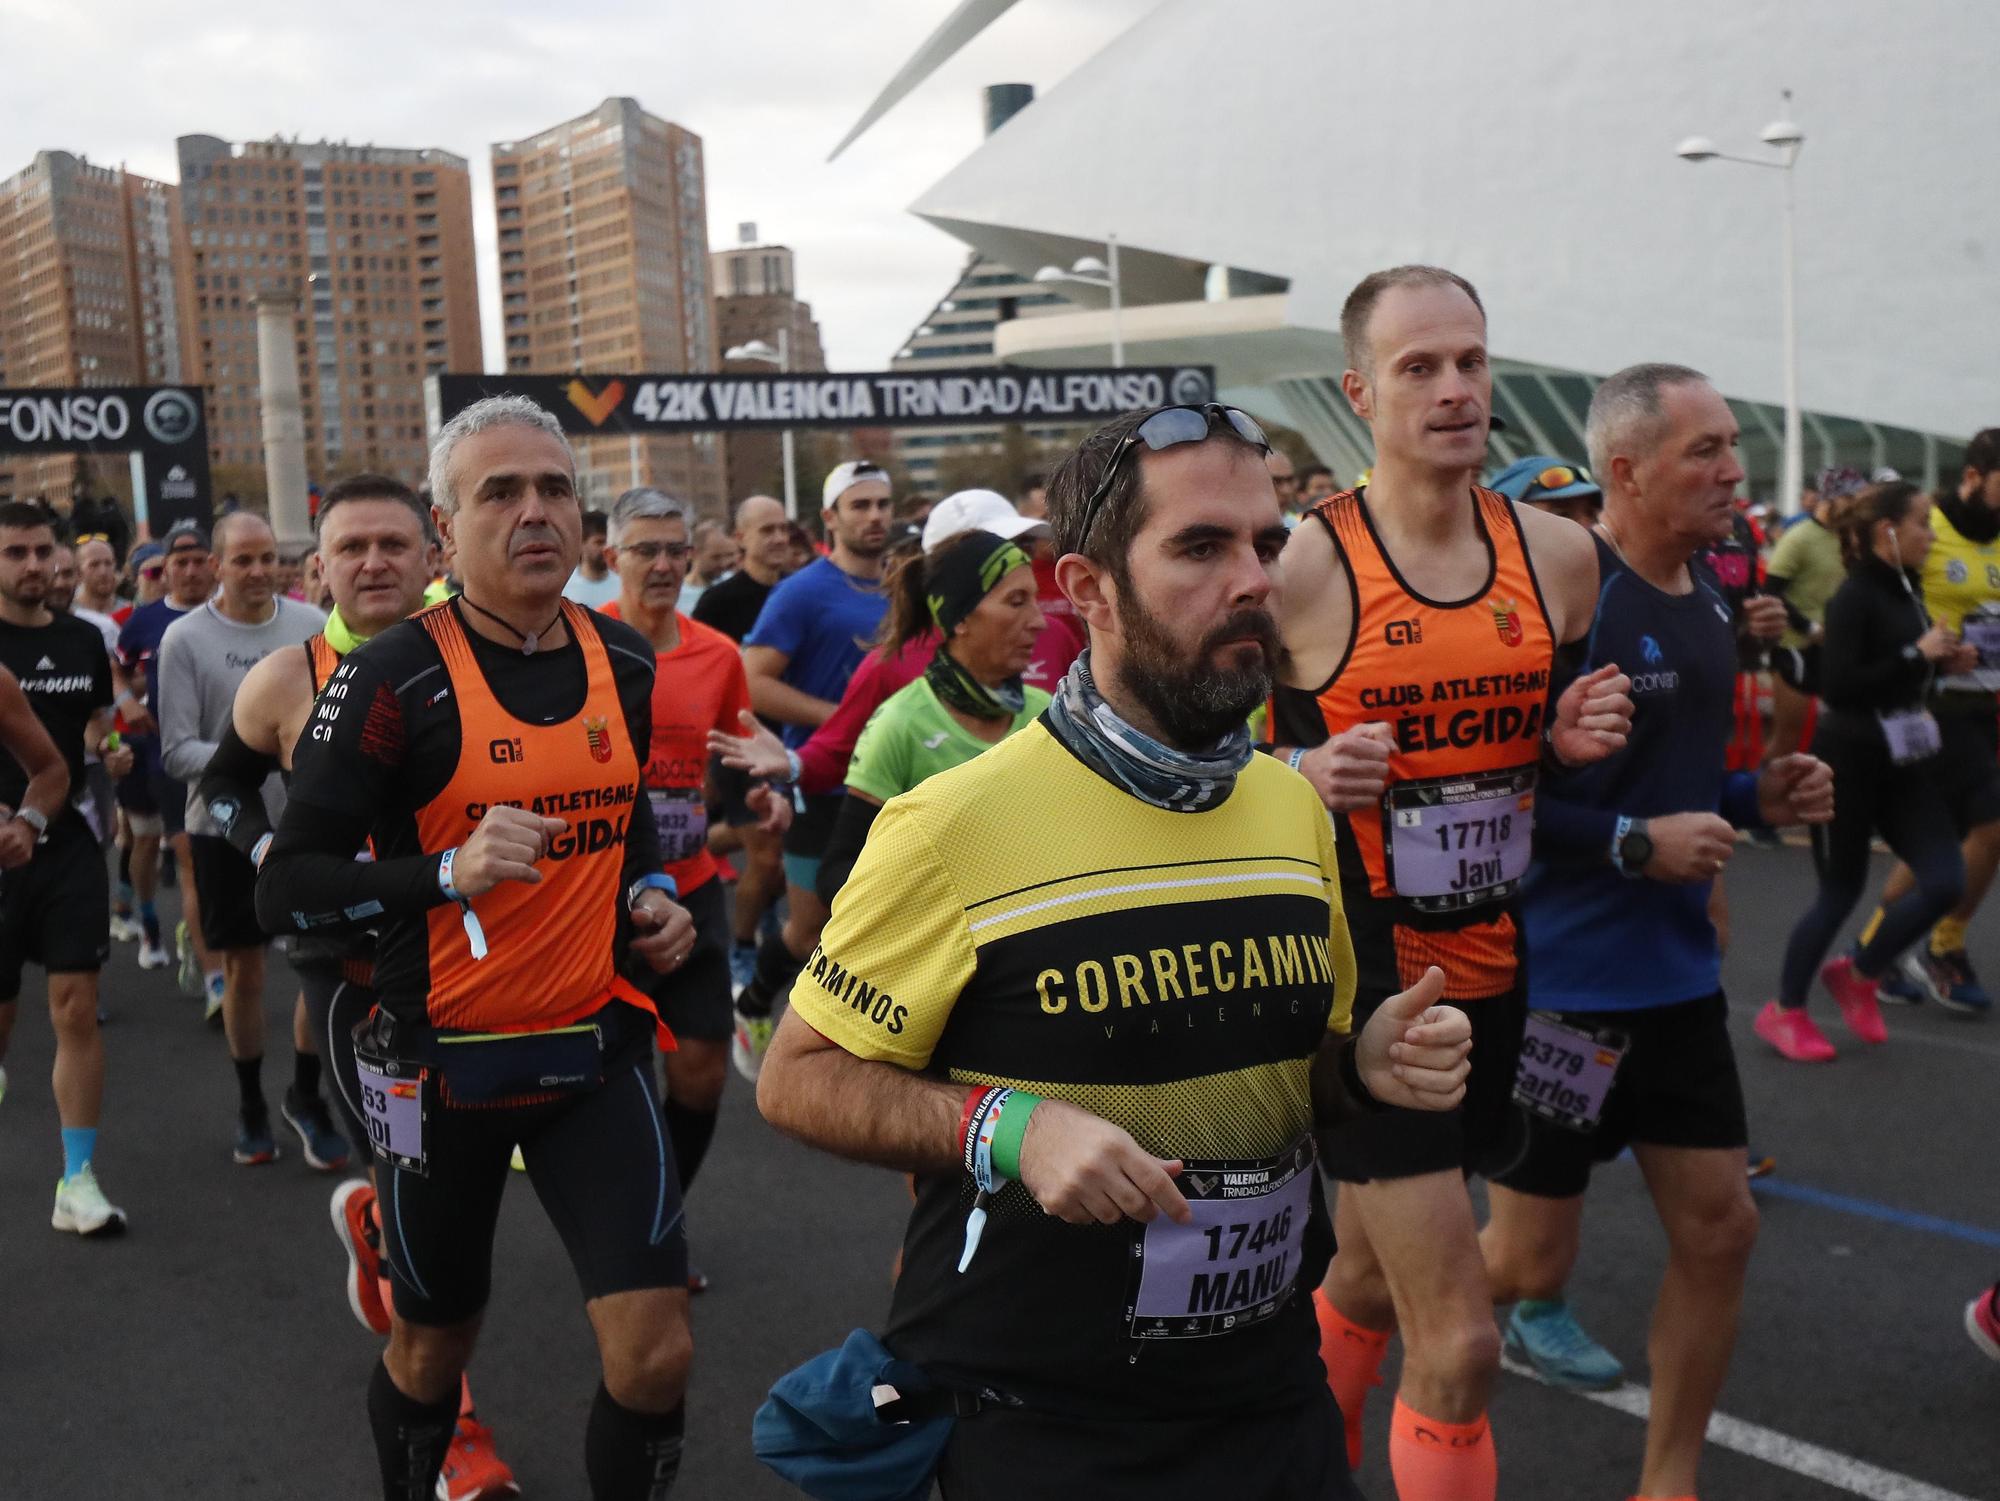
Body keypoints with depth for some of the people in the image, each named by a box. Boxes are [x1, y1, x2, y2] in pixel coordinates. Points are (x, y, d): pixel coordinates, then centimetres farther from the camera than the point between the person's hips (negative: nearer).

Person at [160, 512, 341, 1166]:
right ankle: (251, 1104, 29)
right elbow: (175, 751, -11)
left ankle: (306, 1095, 23)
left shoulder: (313, 626, -2)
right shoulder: (185, 638, -9)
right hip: (225, 827, -1)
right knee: (243, 970, 11)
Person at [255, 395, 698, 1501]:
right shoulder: (392, 681, -13)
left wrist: (650, 895, 4)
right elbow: (288, 891, -13)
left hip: (596, 1047, 3)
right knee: (432, 1345, 17)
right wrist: (451, 874, -27)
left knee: (654, 1356, -4)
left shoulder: (625, 663, 3)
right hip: (442, 1065, -3)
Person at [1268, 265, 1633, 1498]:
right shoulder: (1300, 567, -14)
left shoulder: (1560, 554, 3)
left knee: (1369, 1282, 23)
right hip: (1362, 971, -6)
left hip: (1494, 968, 6)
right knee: (1459, 1344, -8)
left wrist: (1579, 741, -4)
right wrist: (1308, 774, -24)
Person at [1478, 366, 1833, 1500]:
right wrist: (1635, 844, -22)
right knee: (1529, 1256, 3)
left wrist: (1758, 797, 2)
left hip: (1677, 972, 8)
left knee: (1721, 1230, 11)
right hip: (1555, 978, -8)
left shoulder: (1708, 591, 8)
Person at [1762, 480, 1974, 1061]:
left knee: (1945, 882, 1)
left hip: (1906, 761, 8)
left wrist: (1945, 663, 2)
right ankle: (1784, 1011, 20)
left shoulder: (1906, 591, 8)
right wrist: (1918, 654, -22)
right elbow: (1837, 687, -25)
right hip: (1851, 763, -8)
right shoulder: (1854, 597, -16)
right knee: (1841, 890, 3)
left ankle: (1857, 975, 23)